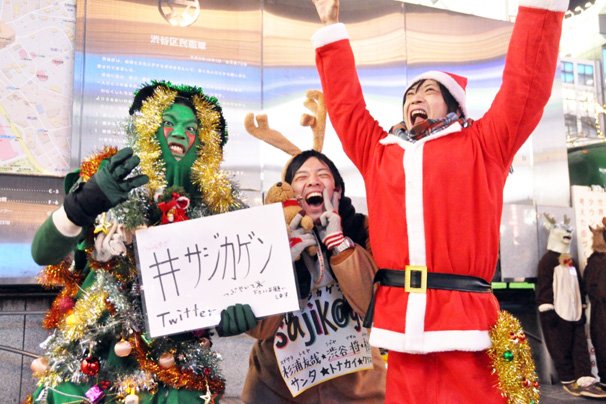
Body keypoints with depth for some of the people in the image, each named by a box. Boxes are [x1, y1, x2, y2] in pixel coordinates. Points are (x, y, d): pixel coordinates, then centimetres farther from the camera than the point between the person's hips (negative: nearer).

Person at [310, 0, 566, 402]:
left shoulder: (481, 145, 11)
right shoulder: (378, 153, 18)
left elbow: (525, 85, 6)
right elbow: (346, 104, 23)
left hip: (464, 319, -2)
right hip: (399, 319, 3)